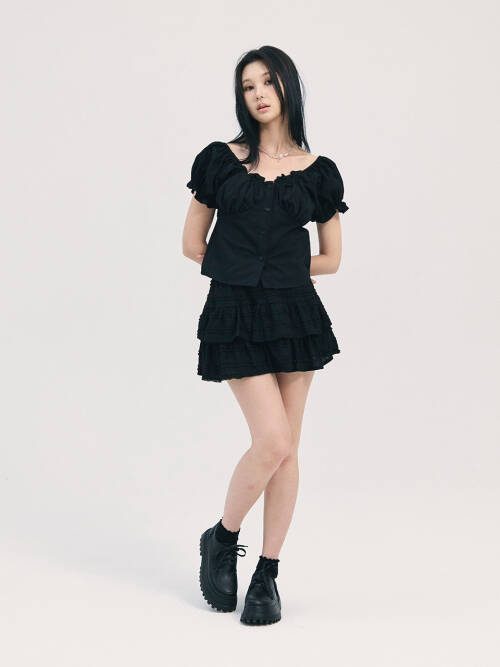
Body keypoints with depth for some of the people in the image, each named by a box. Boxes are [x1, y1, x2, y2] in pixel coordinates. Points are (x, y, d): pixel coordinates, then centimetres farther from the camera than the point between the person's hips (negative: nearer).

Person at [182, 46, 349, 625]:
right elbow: (193, 244, 9)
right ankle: (221, 539, 14)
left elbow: (330, 259, 13)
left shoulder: (318, 171, 6)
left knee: (284, 450, 4)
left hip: (295, 311, 2)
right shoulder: (220, 159, 4)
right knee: (273, 442, -12)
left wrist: (274, 268, 9)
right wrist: (246, 269, 9)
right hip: (236, 315, -2)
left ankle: (267, 577, 15)